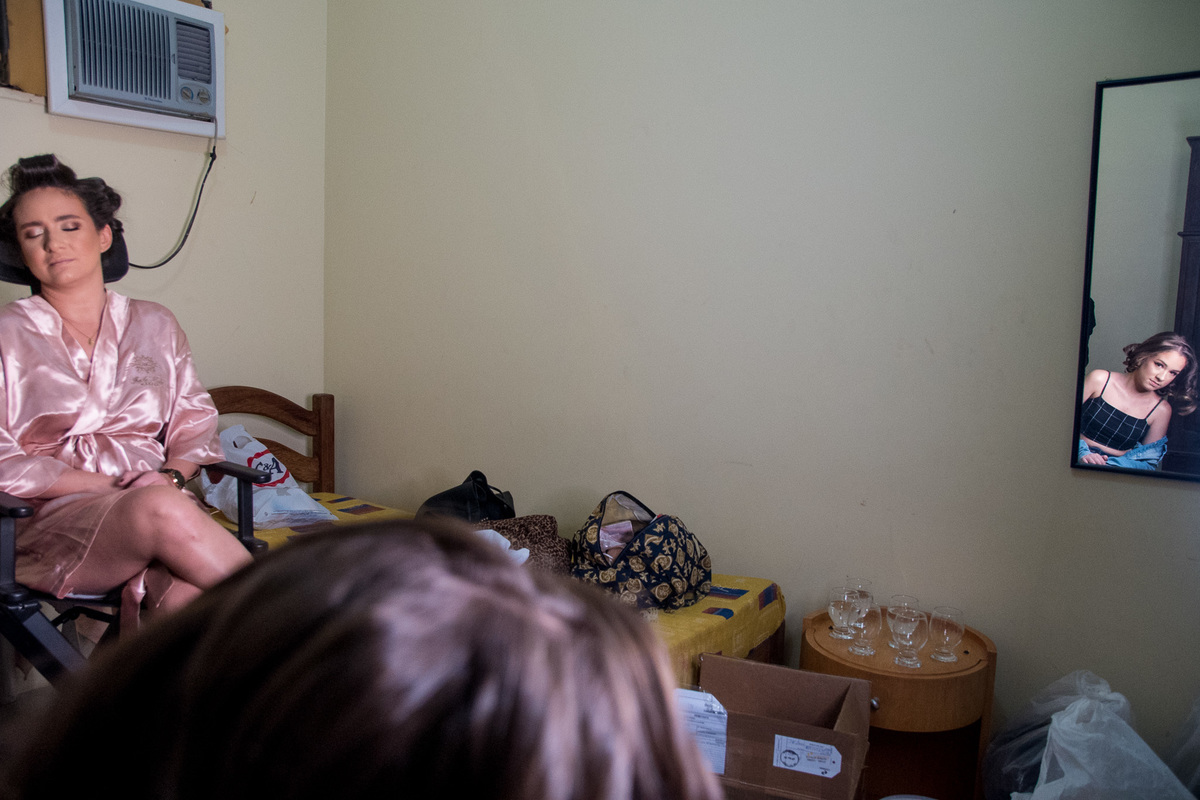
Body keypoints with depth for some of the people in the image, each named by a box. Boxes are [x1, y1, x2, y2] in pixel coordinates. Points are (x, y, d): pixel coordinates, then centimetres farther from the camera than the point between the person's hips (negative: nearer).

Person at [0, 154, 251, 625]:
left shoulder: (154, 325, 19)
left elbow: (195, 425, 15)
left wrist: (172, 476, -9)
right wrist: (115, 486, -11)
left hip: (160, 498, 2)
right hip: (54, 519, -2)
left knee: (188, 598, -36)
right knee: (161, 511, -37)